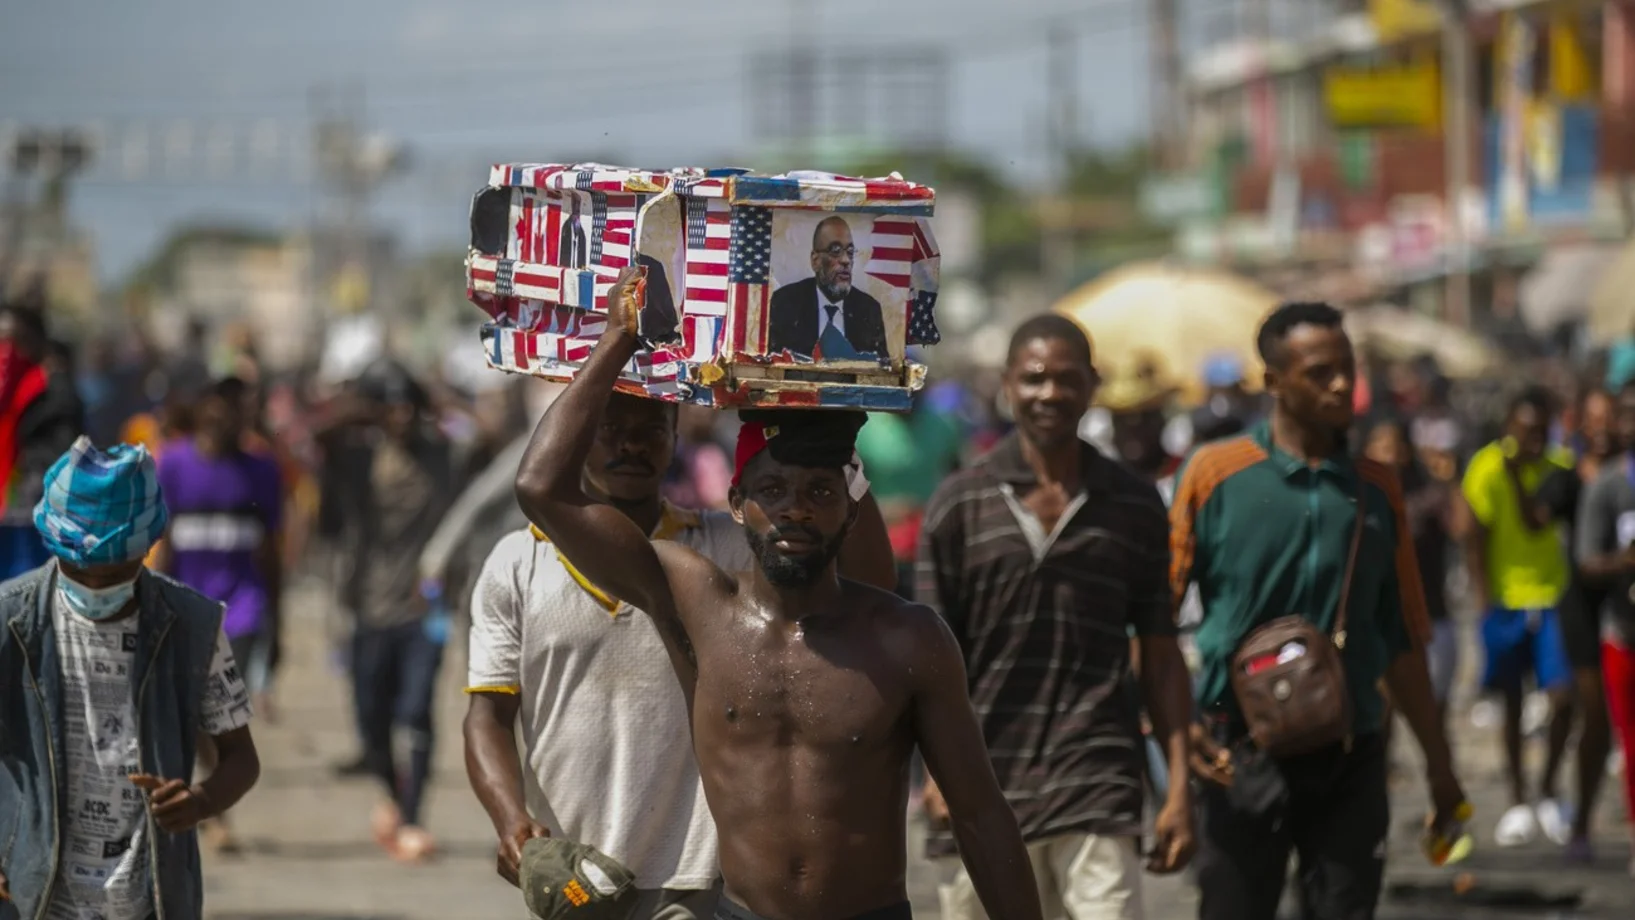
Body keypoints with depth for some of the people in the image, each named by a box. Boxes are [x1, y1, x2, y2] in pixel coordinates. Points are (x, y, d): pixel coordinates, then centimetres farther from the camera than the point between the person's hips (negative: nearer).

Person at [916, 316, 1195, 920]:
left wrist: (1179, 786, 4)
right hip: (988, 788, 1)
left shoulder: (1134, 507, 7)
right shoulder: (959, 506, 4)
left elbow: (1160, 655, 10)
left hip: (1098, 783, -1)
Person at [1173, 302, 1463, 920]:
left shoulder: (1376, 489, 9)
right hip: (1243, 755, -3)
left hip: (1350, 759, 3)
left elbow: (1401, 641, 15)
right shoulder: (1214, 474, -2)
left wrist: (1437, 759, 15)